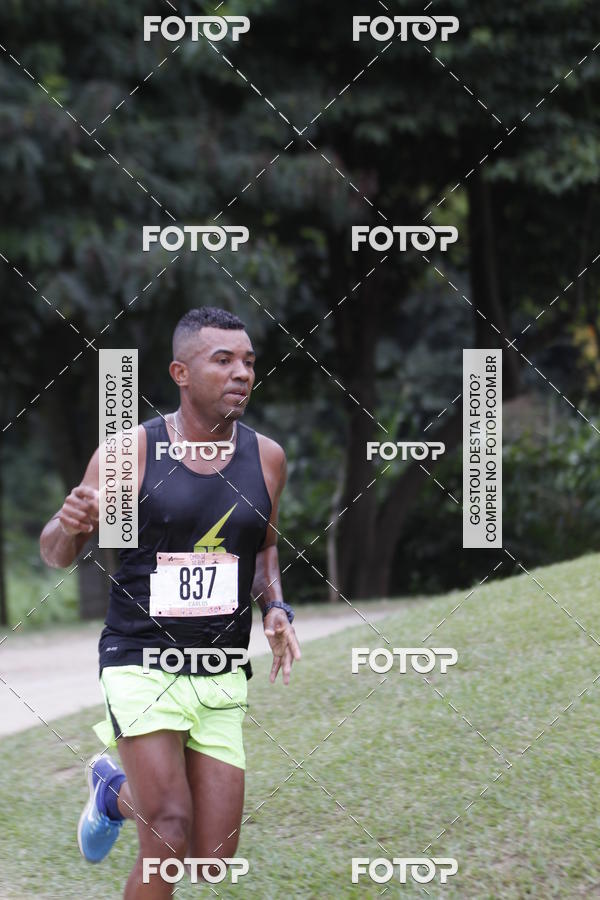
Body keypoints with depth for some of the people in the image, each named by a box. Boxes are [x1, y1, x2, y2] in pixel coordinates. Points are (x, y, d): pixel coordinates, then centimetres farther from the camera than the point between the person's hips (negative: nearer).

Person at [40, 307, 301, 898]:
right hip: (142, 666, -4)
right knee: (170, 841, -21)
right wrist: (69, 523, -22)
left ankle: (117, 790, 36)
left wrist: (275, 609, 2)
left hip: (221, 679, 4)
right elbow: (56, 553, 2)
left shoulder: (266, 458, 3)